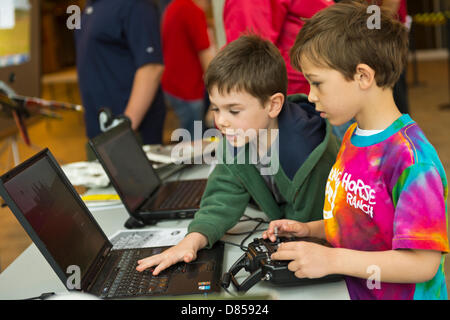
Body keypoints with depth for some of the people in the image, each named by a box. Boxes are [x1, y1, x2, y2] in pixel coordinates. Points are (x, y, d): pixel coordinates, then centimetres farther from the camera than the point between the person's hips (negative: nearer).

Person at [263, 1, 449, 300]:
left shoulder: (411, 157, -23)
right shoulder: (352, 136, 4)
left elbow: (423, 263, -24)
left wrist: (332, 259, -25)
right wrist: (309, 229, 4)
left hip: (402, 294, -7)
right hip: (354, 291, 7)